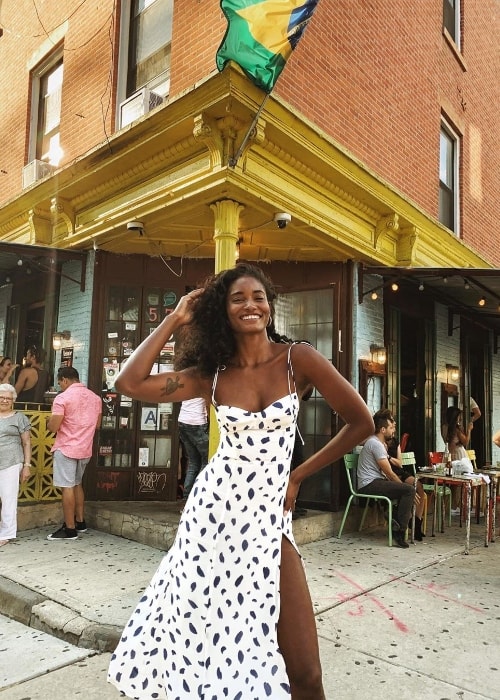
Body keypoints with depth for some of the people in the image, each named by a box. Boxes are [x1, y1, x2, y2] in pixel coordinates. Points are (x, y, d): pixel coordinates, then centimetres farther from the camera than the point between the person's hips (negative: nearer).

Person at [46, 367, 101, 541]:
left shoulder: (63, 398, -14)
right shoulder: (95, 397, 6)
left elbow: (53, 427, -15)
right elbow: (97, 425, 13)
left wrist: (49, 421, 6)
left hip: (66, 448, -7)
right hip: (85, 449, 7)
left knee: (67, 487, -1)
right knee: (77, 484, 20)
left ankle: (69, 529, 3)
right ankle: (80, 522, 28)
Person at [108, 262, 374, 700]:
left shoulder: (298, 359, -7)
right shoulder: (212, 374, 1)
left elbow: (361, 423, -5)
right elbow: (131, 383, -8)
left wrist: (298, 476, 0)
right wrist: (176, 319, -3)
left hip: (269, 516, -1)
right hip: (213, 510, 2)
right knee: (203, 642, 16)